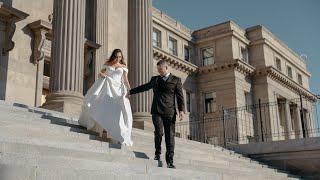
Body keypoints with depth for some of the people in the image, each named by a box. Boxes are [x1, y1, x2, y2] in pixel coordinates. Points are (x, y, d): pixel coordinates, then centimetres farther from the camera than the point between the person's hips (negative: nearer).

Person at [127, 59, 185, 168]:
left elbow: (180, 96, 6)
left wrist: (181, 110, -5)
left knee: (170, 136, -5)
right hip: (157, 111, 2)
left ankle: (170, 161, -2)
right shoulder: (155, 79, 19)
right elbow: (144, 87, 31)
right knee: (159, 132, -16)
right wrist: (131, 92, 35)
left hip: (169, 112, -1)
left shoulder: (176, 80, 10)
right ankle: (157, 153, 9)